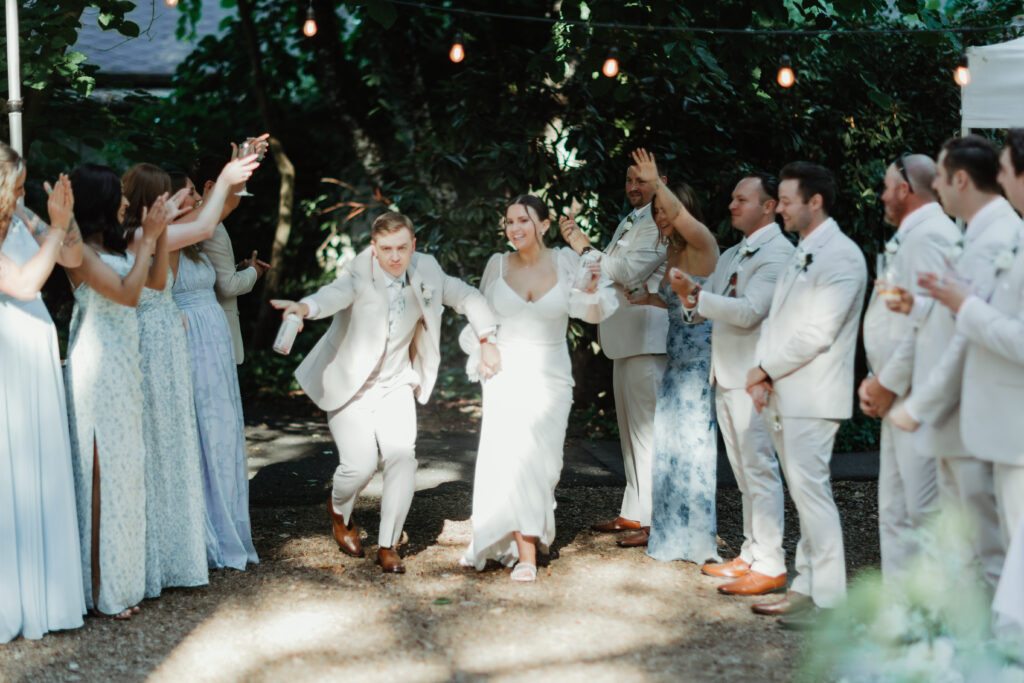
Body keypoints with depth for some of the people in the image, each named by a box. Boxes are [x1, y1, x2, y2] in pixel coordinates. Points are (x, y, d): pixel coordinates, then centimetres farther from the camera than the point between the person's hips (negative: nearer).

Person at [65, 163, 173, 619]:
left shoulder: (116, 247, 12)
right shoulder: (80, 252, -14)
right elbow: (127, 293, -20)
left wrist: (155, 235, 9)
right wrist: (148, 238, -15)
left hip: (124, 366, 9)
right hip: (97, 366, -9)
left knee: (125, 466, 11)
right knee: (101, 468, -5)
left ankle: (121, 576, 20)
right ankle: (101, 588, 2)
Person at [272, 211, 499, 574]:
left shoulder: (425, 270, -7)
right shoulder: (360, 275, -23)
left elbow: (466, 296, 7)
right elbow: (336, 293, -46)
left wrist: (487, 341, -5)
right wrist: (305, 307, -68)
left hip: (396, 383, 4)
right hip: (350, 384, -4)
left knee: (402, 456, -14)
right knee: (360, 464, -12)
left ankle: (388, 544, 3)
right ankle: (339, 510, 25)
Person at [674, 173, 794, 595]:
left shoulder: (778, 252, -10)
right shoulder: (731, 256, 19)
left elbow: (750, 311, -20)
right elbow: (701, 312, 19)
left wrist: (696, 295, -22)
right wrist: (690, 298, -2)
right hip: (725, 376, 9)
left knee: (759, 468, -9)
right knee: (743, 471, 13)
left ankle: (770, 565, -7)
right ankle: (751, 554, 21)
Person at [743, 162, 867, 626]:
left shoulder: (841, 256, -11)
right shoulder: (801, 254, 20)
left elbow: (818, 333, -17)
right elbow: (775, 320, 17)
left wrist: (766, 369, -10)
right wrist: (762, 376, 2)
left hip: (812, 394, -9)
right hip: (783, 395, 9)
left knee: (810, 490, -10)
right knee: (803, 492, 11)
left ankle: (829, 599, -7)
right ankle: (807, 586, 17)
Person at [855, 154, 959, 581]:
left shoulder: (929, 236, -13)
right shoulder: (906, 239, 19)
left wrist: (890, 384, -13)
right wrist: (874, 380, 13)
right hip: (898, 398, 11)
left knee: (925, 510, -9)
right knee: (895, 511, 13)